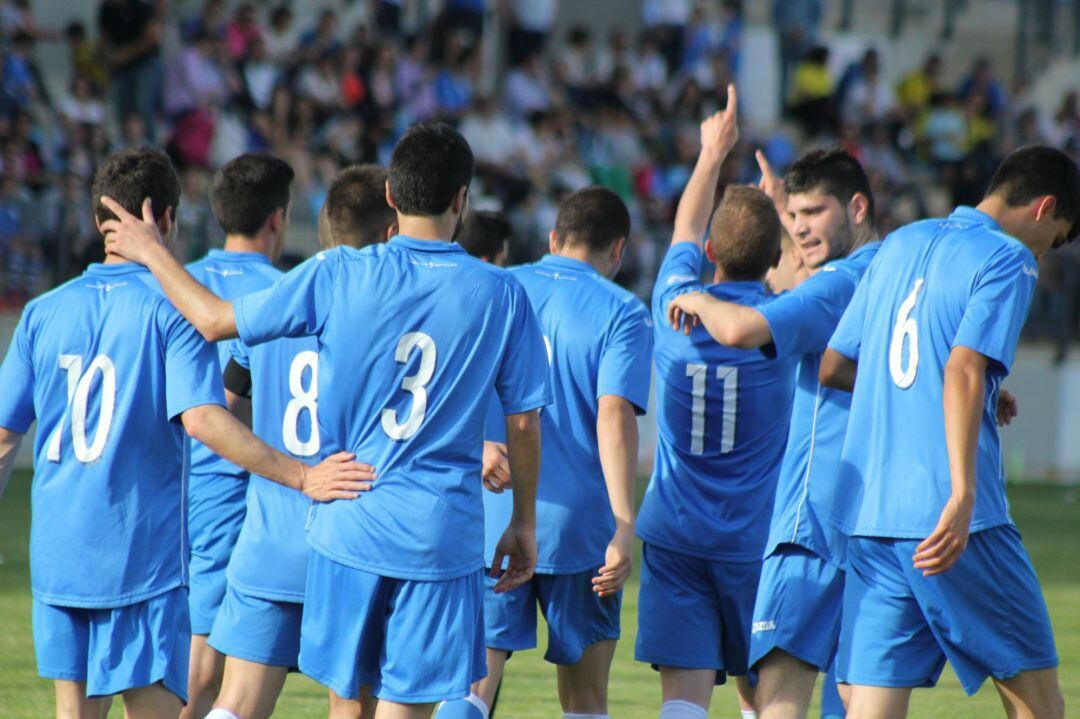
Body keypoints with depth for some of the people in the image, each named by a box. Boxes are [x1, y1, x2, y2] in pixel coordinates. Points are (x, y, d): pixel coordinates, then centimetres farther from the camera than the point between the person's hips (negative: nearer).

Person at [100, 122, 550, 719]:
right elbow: (523, 424, 2)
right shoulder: (501, 294, -4)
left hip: (347, 529, 1)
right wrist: (524, 524, 15)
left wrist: (151, 253, 19)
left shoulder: (338, 275, -5)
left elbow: (215, 321, 4)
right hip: (443, 536, -1)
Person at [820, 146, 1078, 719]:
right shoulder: (1009, 259, -3)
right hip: (954, 519, -6)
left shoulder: (900, 245, 18)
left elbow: (832, 367, 23)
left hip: (869, 514, 6)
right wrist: (962, 495, -26)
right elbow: (963, 370, -18)